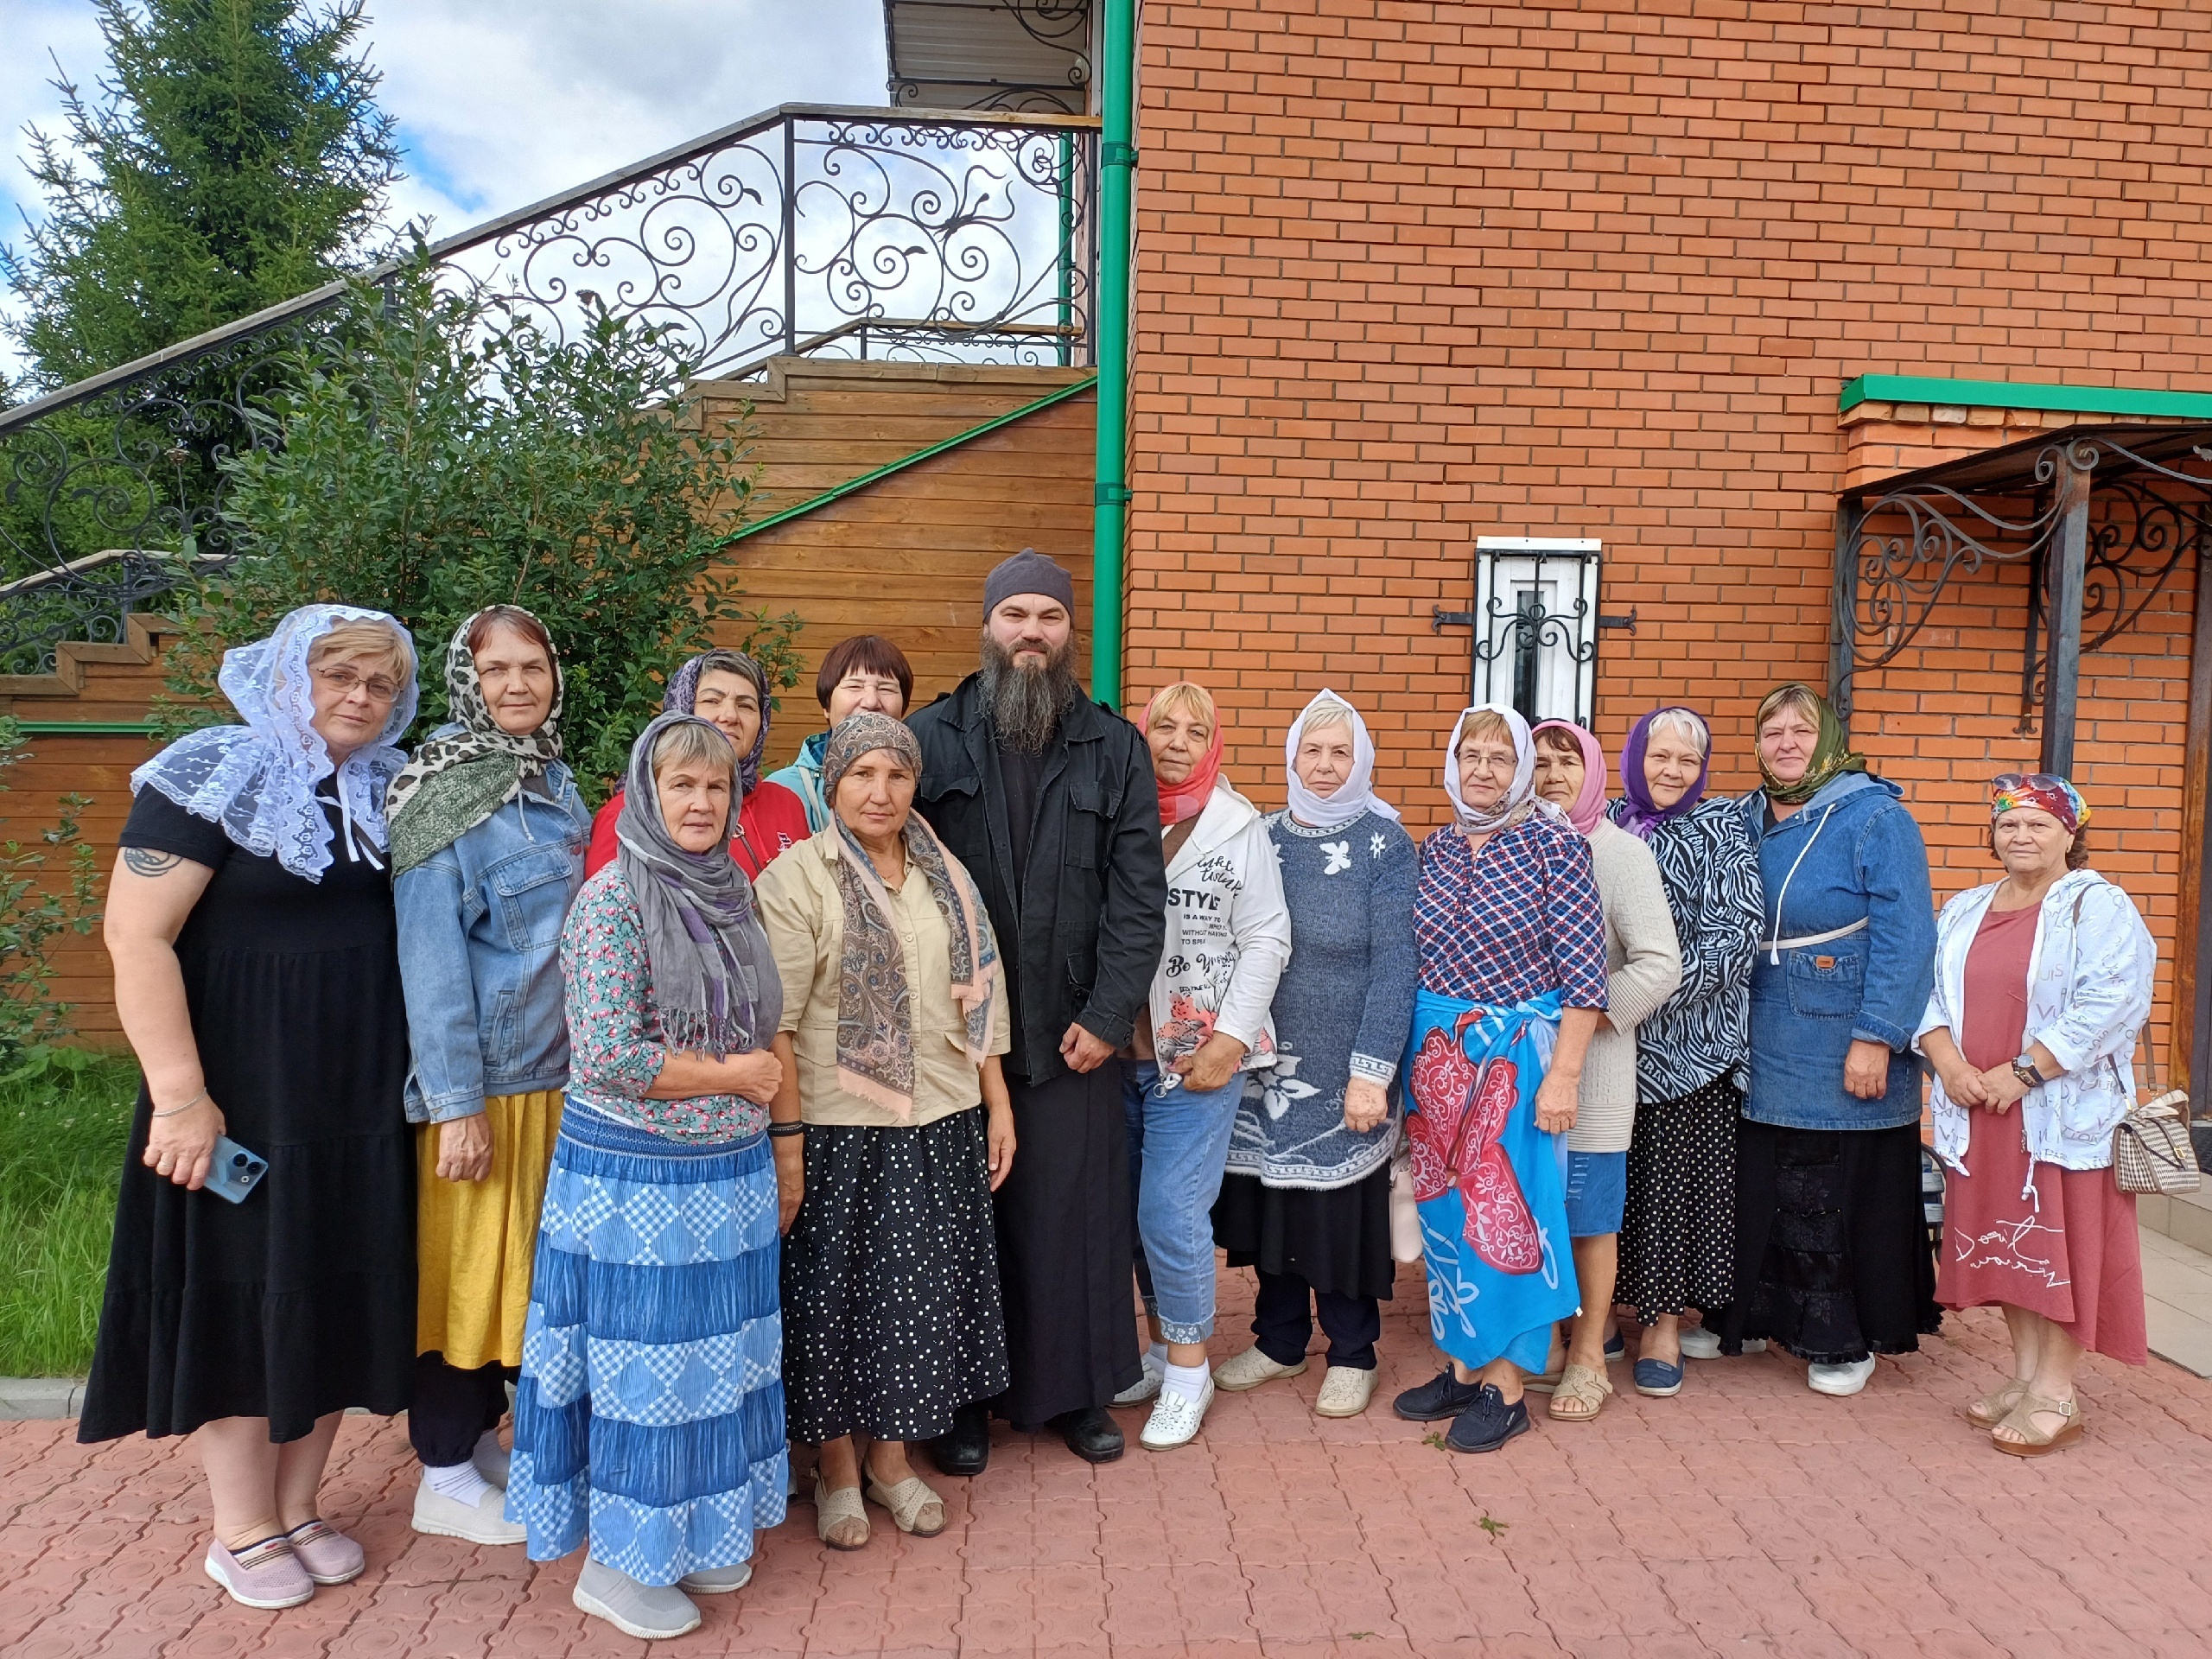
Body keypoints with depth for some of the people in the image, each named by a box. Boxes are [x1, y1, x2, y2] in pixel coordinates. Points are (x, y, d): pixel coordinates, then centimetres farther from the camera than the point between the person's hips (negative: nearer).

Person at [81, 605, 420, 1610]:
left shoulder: (390, 792, 7)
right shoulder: (214, 780, -10)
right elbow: (135, 935, -16)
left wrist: (423, 1071, 8)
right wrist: (181, 1096, -20)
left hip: (362, 1099, 5)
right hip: (244, 1098, -5)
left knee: (337, 1292, 12)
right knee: (240, 1293, 6)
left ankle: (299, 1506, 29)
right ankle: (242, 1531, 23)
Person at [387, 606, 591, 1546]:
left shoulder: (557, 785, 11)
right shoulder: (448, 795, -12)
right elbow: (431, 955, -16)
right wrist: (457, 1103, -19)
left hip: (556, 1072, 7)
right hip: (482, 1079, -7)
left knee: (527, 1265, 16)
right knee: (467, 1264, 4)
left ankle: (480, 1436, 33)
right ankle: (445, 1477, 20)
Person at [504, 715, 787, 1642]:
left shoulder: (728, 893, 7)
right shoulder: (613, 900, -15)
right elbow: (608, 1057, -20)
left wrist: (760, 1077, 0)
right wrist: (731, 1076, -13)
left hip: (729, 1174, 7)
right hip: (636, 1176, -7)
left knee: (710, 1357, 16)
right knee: (641, 1365, 6)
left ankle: (691, 1534, 35)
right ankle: (615, 1564, 25)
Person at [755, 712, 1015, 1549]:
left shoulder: (946, 877, 9)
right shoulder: (797, 877, -8)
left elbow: (979, 997, 11)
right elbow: (776, 1022, -12)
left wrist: (999, 1105, 9)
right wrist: (786, 1141, -16)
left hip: (941, 1124, 5)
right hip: (837, 1129, -4)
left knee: (920, 1290, 13)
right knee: (835, 1292, 8)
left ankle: (891, 1458, 32)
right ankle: (837, 1469, 29)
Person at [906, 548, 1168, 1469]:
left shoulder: (1115, 748, 5)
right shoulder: (931, 736, 3)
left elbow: (1139, 893, 1)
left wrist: (1108, 1016, -6)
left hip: (1074, 1032, 1)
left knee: (1076, 1212, 8)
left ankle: (1079, 1390, 26)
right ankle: (963, 1402, 24)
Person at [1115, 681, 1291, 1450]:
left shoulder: (1238, 827, -1)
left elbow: (1266, 941, -2)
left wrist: (1232, 1038, -10)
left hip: (1199, 1055, -3)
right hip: (1119, 1051, 3)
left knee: (1171, 1211, -6)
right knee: (1137, 1208, 11)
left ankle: (1188, 1367, 13)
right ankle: (1160, 1349, 30)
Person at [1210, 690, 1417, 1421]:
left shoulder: (1385, 845, -7)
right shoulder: (1264, 836, 5)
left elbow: (1396, 965, -12)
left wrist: (1372, 1071, -17)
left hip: (1344, 1068, -4)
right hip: (1267, 1062, 4)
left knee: (1343, 1209, 7)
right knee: (1271, 1204, 13)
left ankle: (1351, 1354, 26)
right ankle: (1278, 1339, 32)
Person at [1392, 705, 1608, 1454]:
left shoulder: (1553, 843, -9)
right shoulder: (1435, 849, 6)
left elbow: (1583, 968, -11)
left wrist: (1564, 1074, -14)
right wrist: (1407, 1056, 9)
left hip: (1516, 1051, -5)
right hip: (1435, 1050, 5)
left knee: (1505, 1208, 1)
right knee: (1446, 1205, 11)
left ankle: (1505, 1385, 14)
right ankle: (1463, 1364, 25)